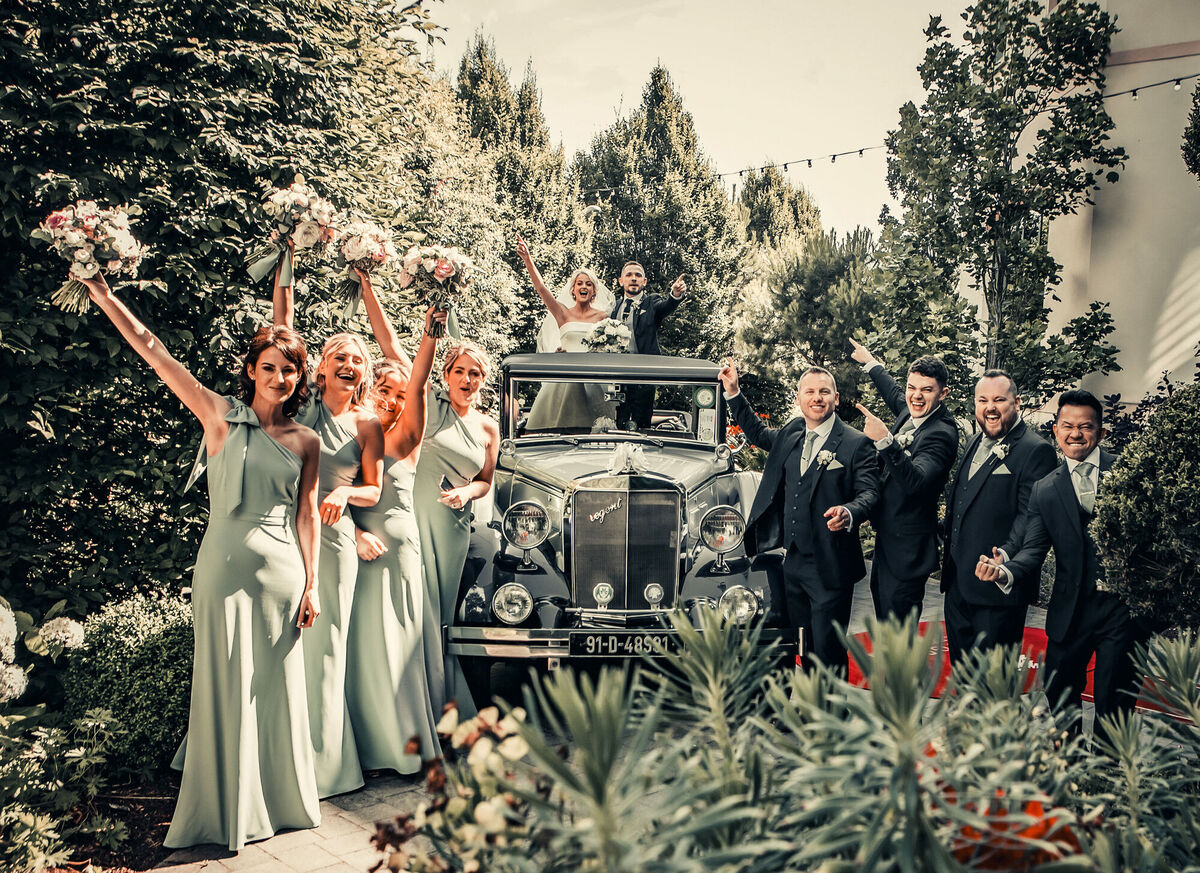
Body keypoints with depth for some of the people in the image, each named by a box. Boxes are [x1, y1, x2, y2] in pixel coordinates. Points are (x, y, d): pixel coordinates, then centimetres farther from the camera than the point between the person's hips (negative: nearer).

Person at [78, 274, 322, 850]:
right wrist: (104, 295, -9)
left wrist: (311, 584, 5)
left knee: (276, 687, 10)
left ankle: (280, 800, 26)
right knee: (228, 687, 3)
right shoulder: (221, 415, -1)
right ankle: (229, 810, 18)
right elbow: (152, 351, -4)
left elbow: (307, 513, 9)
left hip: (282, 571, 2)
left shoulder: (305, 440, 6)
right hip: (225, 567, -2)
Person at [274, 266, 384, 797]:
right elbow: (282, 328, 0)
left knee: (323, 645, 5)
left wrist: (343, 494, -14)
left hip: (333, 535, 0)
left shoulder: (367, 425, 5)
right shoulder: (303, 403, 3)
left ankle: (322, 760, 16)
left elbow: (373, 490, 8)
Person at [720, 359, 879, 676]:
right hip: (792, 564, 6)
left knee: (828, 652, -3)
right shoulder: (791, 434, 12)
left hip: (830, 568, -6)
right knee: (805, 650, 16)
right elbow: (757, 433, 31)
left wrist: (849, 513, -35)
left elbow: (869, 492, -13)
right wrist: (733, 392, 22)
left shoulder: (856, 444, -7)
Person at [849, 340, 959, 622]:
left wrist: (884, 439, -48)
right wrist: (870, 361, 44)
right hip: (885, 540, 10)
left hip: (906, 549, -10)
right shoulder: (910, 411, 5)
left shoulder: (942, 434, -22)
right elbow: (894, 394, 30)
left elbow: (914, 481, -37)